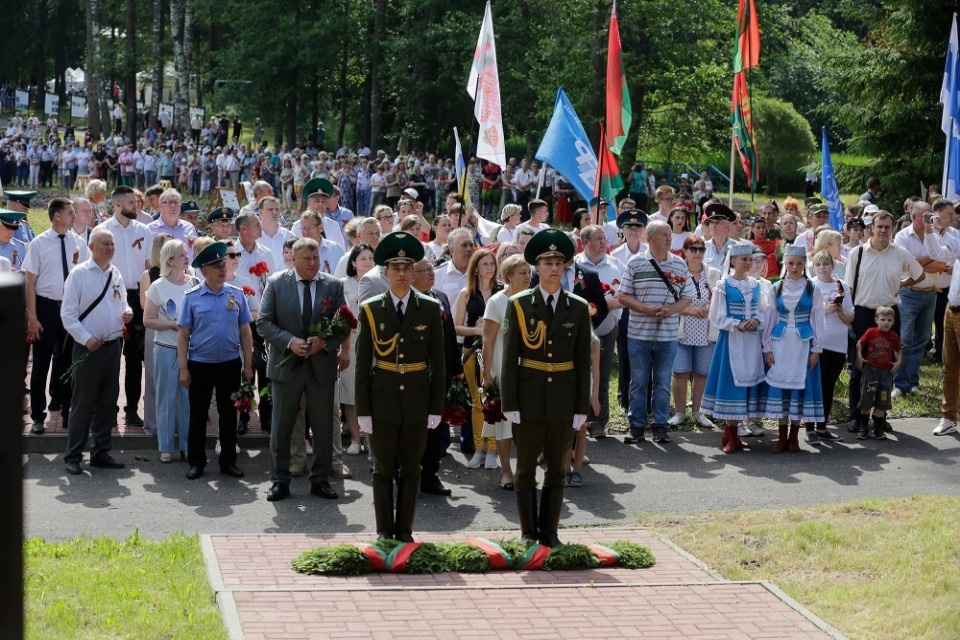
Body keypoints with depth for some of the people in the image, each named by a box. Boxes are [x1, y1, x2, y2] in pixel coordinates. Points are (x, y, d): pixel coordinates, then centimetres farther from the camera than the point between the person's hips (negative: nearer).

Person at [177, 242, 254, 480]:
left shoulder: (237, 295, 1)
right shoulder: (192, 297, -4)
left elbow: (245, 332, 4)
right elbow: (183, 335, -2)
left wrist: (248, 366, 1)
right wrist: (183, 368, -6)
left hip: (230, 364, 2)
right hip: (200, 365, -2)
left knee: (228, 414, 10)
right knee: (198, 415, 6)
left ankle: (228, 461, 21)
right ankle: (196, 462, 17)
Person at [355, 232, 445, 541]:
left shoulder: (430, 309, 2)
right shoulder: (370, 310, 0)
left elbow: (438, 361, 4)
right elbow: (362, 363, 0)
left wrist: (437, 407, 0)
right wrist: (363, 409, -4)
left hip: (417, 400, 1)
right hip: (383, 400, -1)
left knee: (411, 469, 7)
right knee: (384, 469, 6)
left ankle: (405, 529, 16)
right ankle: (384, 530, 15)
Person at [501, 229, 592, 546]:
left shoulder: (578, 308, 3)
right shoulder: (519, 305, -2)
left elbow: (583, 361, 4)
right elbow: (509, 358, -3)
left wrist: (582, 407, 0)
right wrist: (509, 403, -8)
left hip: (563, 398, 2)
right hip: (529, 398, -1)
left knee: (557, 469, 8)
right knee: (526, 468, 5)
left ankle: (549, 532, 17)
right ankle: (529, 534, 14)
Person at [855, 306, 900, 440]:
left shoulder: (894, 336, 1)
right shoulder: (871, 332, -5)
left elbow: (897, 350, 15)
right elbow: (859, 343, 6)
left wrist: (898, 362, 0)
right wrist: (859, 357, -6)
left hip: (887, 371, 2)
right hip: (870, 369, -2)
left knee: (882, 402, 5)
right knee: (866, 400, 3)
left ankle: (878, 429, 15)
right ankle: (863, 427, 14)